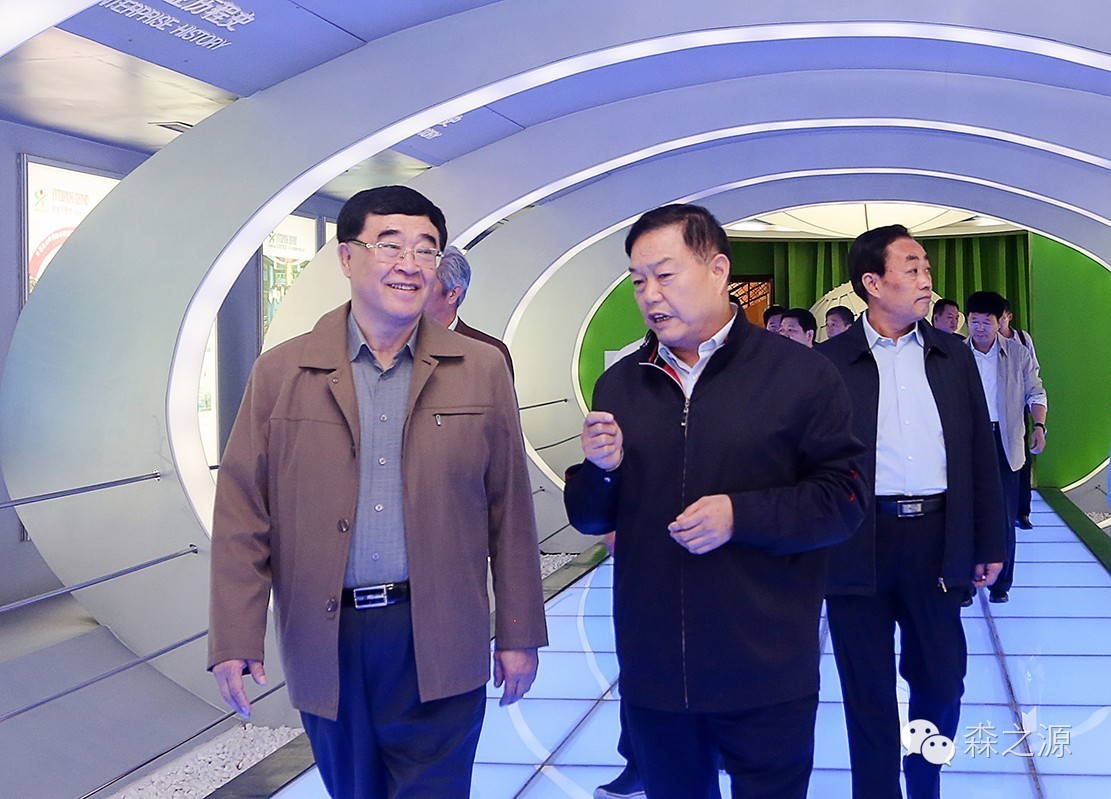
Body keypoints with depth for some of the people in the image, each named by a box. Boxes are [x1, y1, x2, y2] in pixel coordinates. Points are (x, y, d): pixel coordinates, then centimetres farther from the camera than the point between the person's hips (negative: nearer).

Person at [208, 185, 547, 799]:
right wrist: (235, 641, -5)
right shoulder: (280, 374, 2)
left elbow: (510, 511, 3)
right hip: (326, 646, 1)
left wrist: (518, 634, 3)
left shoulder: (482, 370, 3)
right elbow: (242, 516, 1)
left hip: (438, 648, -1)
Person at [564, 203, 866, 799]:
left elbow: (842, 501, -7)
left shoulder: (801, 375, -4)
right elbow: (590, 518, 12)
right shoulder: (619, 384, 8)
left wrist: (740, 514, -19)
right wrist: (601, 470, -10)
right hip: (651, 672, 4)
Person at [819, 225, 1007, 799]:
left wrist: (990, 543, 8)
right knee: (868, 689, 7)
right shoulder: (830, 362, -1)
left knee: (941, 678, 11)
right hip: (858, 544, -3)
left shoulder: (953, 357, 8)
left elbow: (980, 455, 10)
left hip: (937, 538, 3)